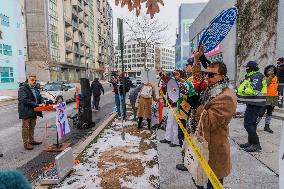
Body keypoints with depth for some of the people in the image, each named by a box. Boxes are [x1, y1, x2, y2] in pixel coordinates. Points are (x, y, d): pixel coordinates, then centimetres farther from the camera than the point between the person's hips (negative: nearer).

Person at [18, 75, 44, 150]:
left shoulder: (35, 89, 14)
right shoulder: (22, 89, -11)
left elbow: (39, 98, 17)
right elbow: (25, 100, -22)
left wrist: (41, 104, -6)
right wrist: (37, 105, -26)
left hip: (34, 112, 8)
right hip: (26, 112, -7)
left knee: (32, 127, 17)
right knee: (26, 128, 2)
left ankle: (31, 140, 30)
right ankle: (26, 143, 12)